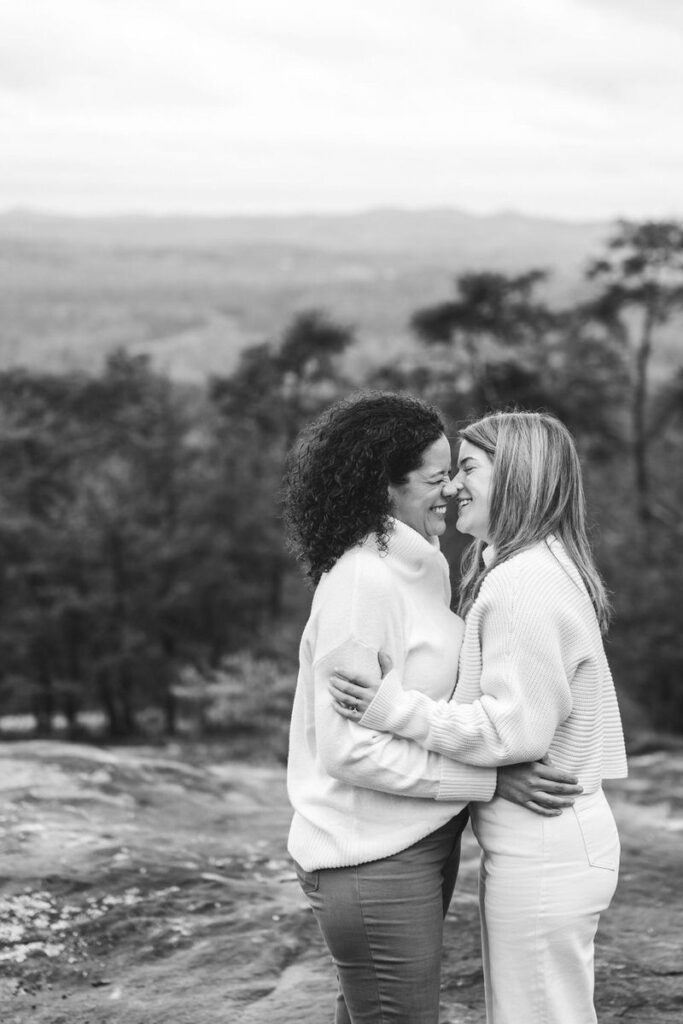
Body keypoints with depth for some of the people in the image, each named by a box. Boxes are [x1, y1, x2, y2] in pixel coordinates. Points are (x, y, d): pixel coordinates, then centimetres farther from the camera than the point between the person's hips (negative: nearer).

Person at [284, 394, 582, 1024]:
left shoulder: (410, 570, 10)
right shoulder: (361, 580, -19)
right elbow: (350, 749, -22)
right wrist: (493, 780, -21)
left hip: (420, 846, 9)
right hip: (376, 860, -9)